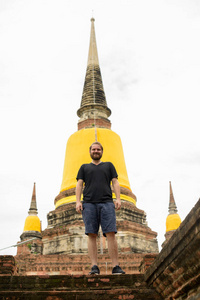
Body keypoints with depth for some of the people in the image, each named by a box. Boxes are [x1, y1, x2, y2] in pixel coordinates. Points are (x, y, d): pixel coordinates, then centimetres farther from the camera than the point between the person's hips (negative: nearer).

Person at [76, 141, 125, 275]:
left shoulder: (109, 165, 24)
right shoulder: (84, 167, 24)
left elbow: (115, 182, 15)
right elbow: (79, 184, 14)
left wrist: (118, 198, -1)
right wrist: (78, 201, -1)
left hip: (106, 203, 0)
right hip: (89, 204, 1)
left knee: (111, 234, -11)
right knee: (92, 235, -6)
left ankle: (116, 266, -11)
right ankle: (94, 267, -6)